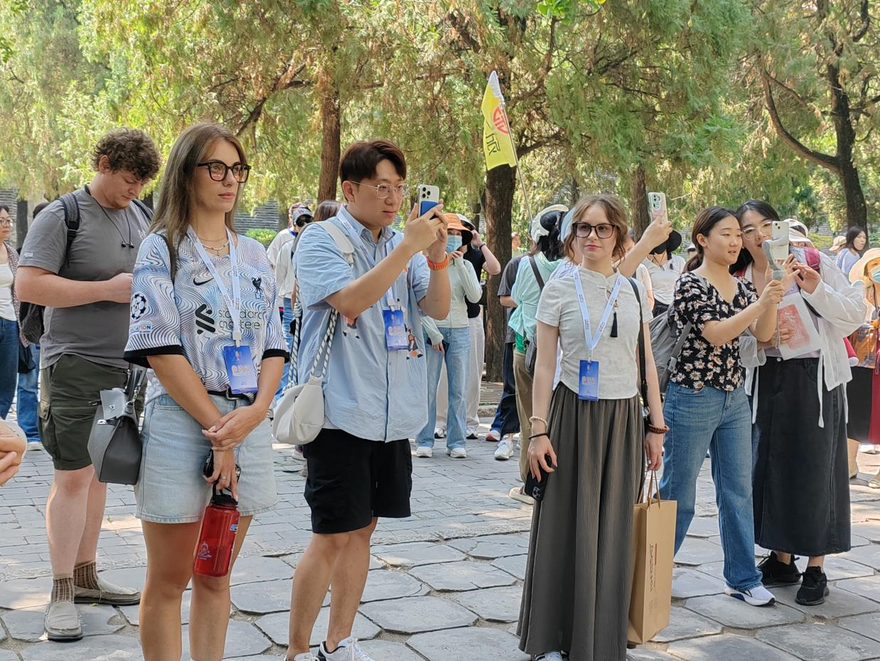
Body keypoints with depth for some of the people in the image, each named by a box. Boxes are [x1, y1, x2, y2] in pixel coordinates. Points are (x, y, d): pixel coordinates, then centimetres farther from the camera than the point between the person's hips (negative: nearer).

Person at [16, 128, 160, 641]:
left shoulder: (142, 215, 11)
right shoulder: (63, 216, -8)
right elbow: (28, 286, -16)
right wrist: (108, 289, -19)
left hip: (125, 364, 6)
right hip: (76, 365, -6)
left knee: (99, 471, 13)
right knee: (74, 475, -5)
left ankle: (85, 576, 23)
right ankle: (62, 595, 3)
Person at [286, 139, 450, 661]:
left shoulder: (405, 246, 11)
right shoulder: (322, 241, -6)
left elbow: (438, 309, 3)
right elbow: (350, 300, -22)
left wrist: (437, 255, -13)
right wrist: (409, 247, -22)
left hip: (394, 416, 6)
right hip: (342, 413, -6)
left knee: (362, 528, 14)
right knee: (333, 535, -4)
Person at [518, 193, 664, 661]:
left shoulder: (634, 291, 8)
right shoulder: (560, 289, -1)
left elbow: (647, 363, 11)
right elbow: (544, 366, -2)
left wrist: (656, 427, 8)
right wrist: (539, 430, -8)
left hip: (624, 417, 3)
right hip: (574, 415, -3)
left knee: (613, 531, 7)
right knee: (566, 527, 2)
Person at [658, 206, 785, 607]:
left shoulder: (741, 286, 10)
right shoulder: (690, 283, -11)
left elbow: (763, 334, -1)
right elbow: (715, 333, -22)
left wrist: (772, 300, -17)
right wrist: (760, 303, -29)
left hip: (734, 399, 6)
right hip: (693, 398, -6)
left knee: (738, 490, 9)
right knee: (677, 492, 3)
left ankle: (742, 578, 19)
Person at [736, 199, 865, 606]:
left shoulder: (813, 263, -4)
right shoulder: (741, 282, 4)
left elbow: (856, 313, -5)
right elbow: (739, 349, 4)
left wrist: (816, 290, -19)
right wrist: (764, 341, -16)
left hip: (816, 379, -3)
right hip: (768, 384, 3)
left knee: (814, 470, 0)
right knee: (771, 466, 7)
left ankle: (816, 569, 12)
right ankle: (782, 561, 23)